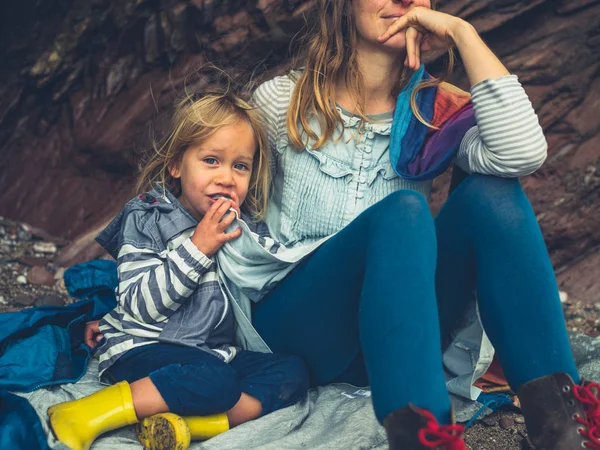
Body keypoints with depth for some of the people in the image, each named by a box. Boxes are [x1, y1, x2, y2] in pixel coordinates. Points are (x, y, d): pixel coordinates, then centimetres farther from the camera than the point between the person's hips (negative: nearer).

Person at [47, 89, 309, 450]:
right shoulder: (146, 219, -5)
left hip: (215, 350, 6)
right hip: (145, 348, -6)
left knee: (293, 372, -12)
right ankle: (88, 416, -26)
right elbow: (140, 304, -15)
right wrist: (197, 248, -20)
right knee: (218, 379, -34)